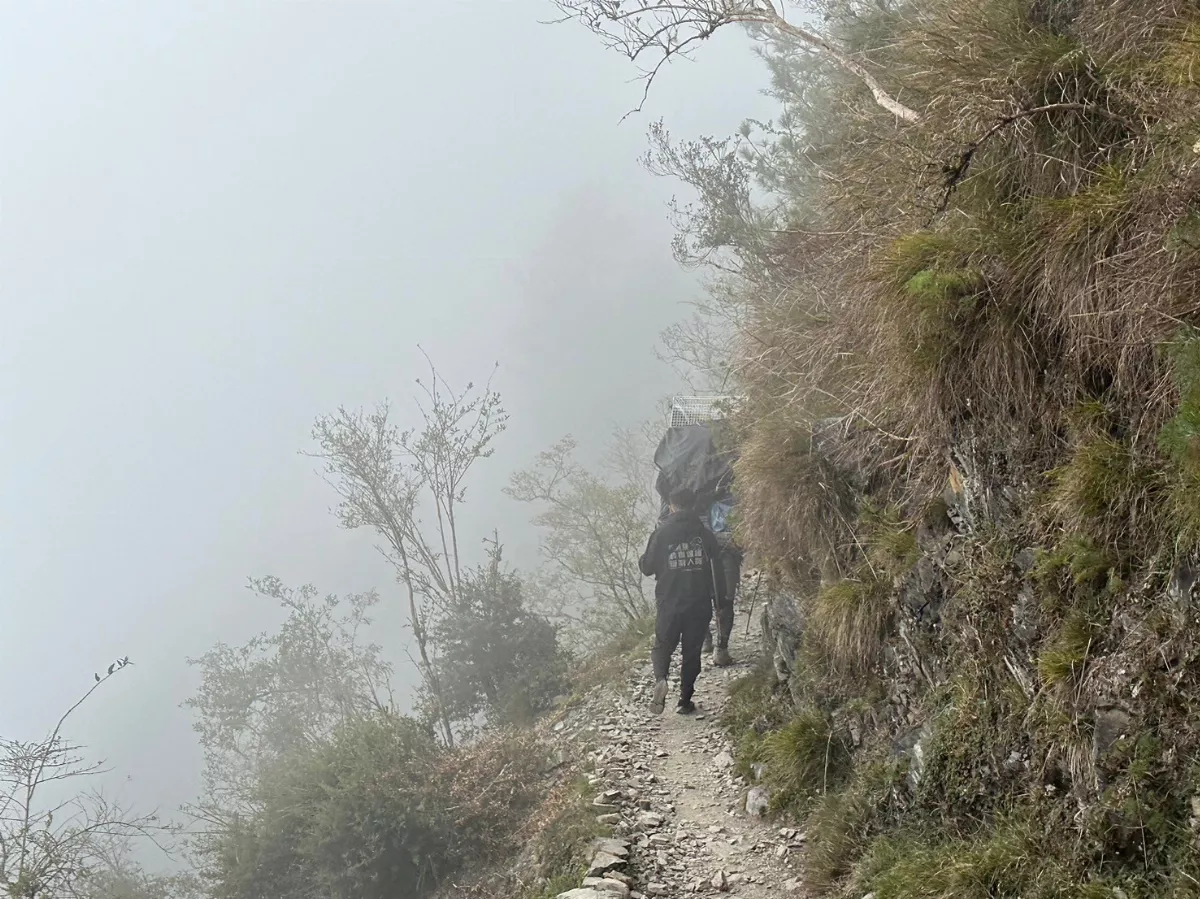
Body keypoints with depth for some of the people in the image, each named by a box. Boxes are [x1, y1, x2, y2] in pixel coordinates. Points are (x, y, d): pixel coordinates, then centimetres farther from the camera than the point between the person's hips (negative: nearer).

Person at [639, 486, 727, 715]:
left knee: (663, 645, 13)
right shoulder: (704, 533, -1)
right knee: (692, 650, 12)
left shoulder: (662, 533, -5)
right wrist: (720, 598, 6)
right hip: (699, 603, 1)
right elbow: (717, 568, -2)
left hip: (669, 602, -1)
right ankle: (685, 700, 11)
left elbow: (647, 567, -3)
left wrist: (642, 560, 19)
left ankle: (660, 679, -17)